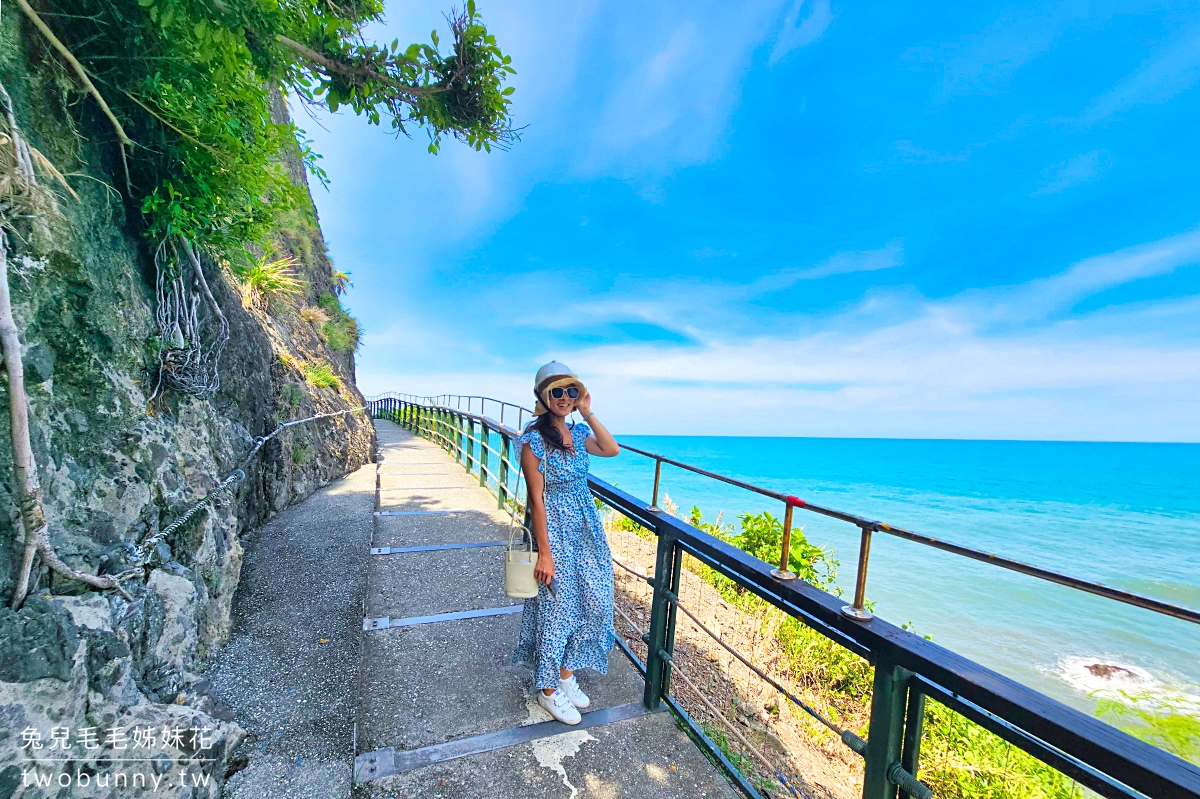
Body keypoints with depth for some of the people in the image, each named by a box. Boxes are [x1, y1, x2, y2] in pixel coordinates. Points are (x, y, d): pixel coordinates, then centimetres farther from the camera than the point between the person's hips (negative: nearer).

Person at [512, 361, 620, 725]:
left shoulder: (578, 432, 4)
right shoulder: (534, 440, -16)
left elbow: (613, 450, -2)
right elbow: (536, 500, -17)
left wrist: (588, 413, -8)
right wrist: (544, 553, -16)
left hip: (588, 530, 7)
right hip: (555, 532, -7)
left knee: (591, 604, 14)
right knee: (556, 609, 7)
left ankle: (567, 676, 37)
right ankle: (549, 690, 31)